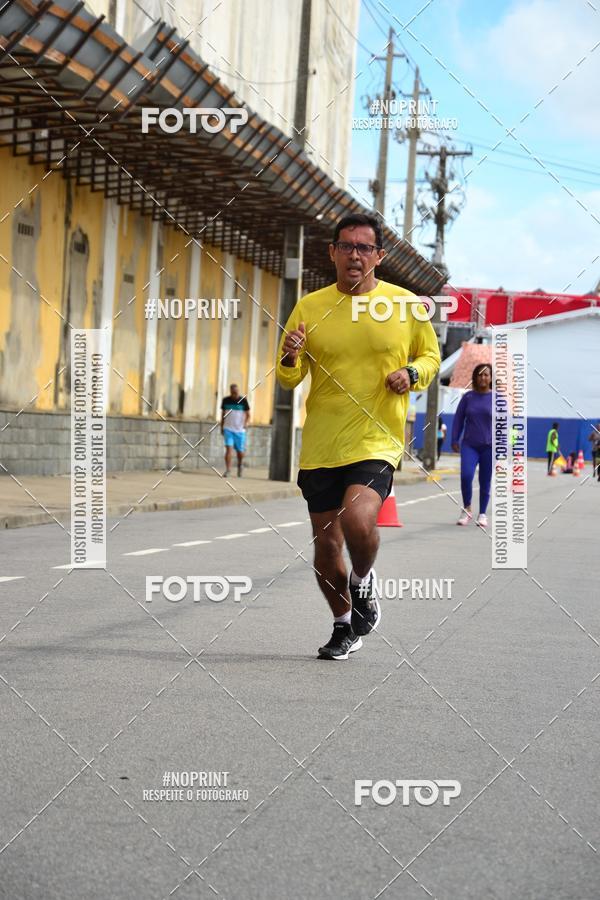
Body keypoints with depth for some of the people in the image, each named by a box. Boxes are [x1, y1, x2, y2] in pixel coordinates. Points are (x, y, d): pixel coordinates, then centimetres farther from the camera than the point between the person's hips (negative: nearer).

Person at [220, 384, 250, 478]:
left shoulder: (243, 401, -3)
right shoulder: (226, 400, 3)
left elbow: (248, 414, 3)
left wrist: (246, 423, -14)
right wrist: (221, 427, 15)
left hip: (240, 430, -1)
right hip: (228, 429, 1)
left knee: (240, 451, 6)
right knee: (228, 449, -14)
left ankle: (240, 465, 37)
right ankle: (228, 470, -11)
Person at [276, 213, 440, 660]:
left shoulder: (405, 305, 1)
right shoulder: (310, 307, 4)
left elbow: (431, 355, 14)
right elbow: (288, 379, 7)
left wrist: (412, 373, -8)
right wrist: (290, 359, -16)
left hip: (377, 441, -3)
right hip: (319, 447, 3)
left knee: (358, 521, -26)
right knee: (326, 544, 7)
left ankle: (363, 581, 8)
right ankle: (344, 627, 31)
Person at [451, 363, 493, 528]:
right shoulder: (468, 397, 6)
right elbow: (458, 419, 11)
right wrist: (455, 440, 6)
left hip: (489, 446, -1)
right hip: (469, 445, 1)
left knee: (485, 481, 3)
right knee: (466, 475, -17)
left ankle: (482, 514, 19)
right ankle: (466, 509, 4)